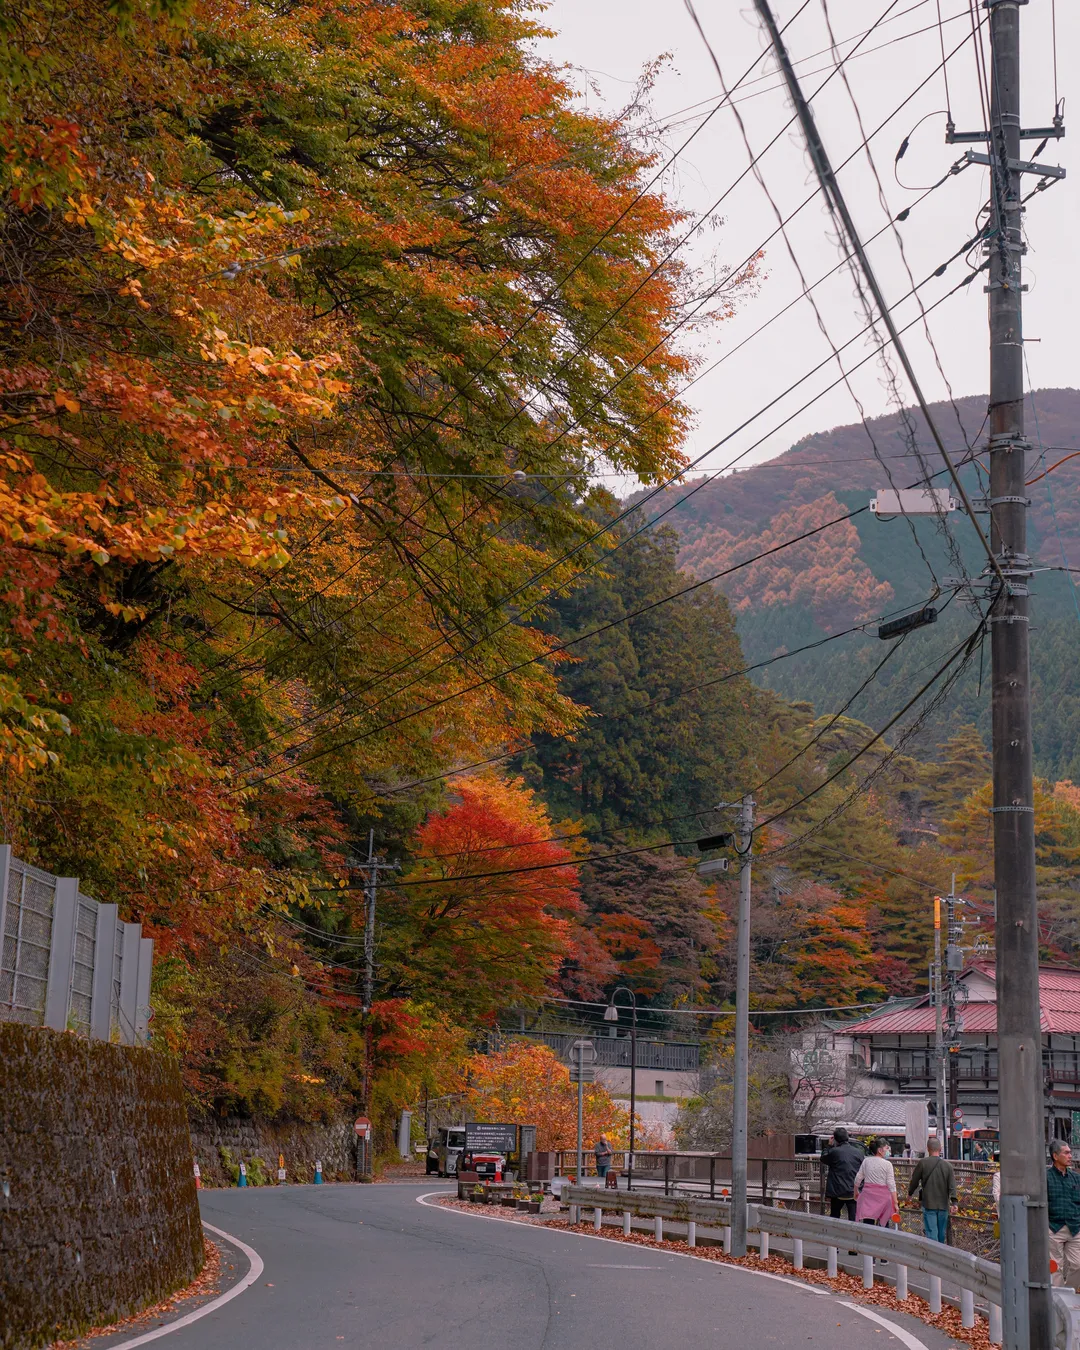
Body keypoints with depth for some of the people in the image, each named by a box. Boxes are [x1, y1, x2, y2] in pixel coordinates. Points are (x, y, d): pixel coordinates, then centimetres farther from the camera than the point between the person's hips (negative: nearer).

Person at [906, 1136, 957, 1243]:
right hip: (943, 1205, 3)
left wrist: (910, 1194, 22)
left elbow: (914, 1181, 5)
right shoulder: (948, 1166, 2)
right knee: (941, 1234, 15)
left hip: (929, 1204, -3)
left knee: (931, 1232, -5)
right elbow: (952, 1186, -5)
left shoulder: (922, 1163, -5)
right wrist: (954, 1202, -8)